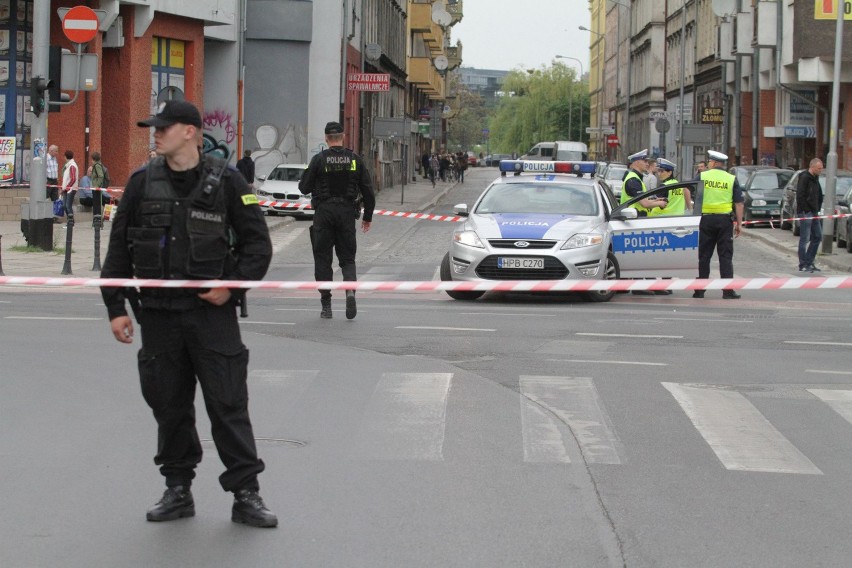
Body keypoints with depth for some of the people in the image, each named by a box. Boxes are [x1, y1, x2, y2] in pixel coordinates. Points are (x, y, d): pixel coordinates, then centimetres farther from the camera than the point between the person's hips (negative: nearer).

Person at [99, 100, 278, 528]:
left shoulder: (225, 181, -2)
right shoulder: (142, 183, 5)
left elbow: (258, 244, 3)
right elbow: (119, 248, 10)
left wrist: (232, 286, -8)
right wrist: (115, 306, 5)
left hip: (212, 311, -3)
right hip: (158, 312, 3)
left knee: (228, 403, -3)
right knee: (168, 404, 8)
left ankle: (245, 494, 2)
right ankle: (178, 489, 20)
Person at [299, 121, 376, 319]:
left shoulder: (319, 160, -6)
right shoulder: (355, 159, 2)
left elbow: (304, 187, -4)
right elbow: (368, 190, 4)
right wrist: (367, 217, 13)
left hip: (324, 212, -2)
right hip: (347, 213, 2)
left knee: (322, 258, 6)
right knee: (347, 258, 10)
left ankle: (326, 305, 3)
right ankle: (350, 289, -18)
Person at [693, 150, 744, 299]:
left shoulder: (701, 177, 1)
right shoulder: (732, 179, 2)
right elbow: (738, 203, -1)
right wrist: (739, 224, 3)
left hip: (705, 219, 0)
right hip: (725, 220, 0)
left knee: (703, 255, 6)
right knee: (726, 256, 3)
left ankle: (699, 290, 7)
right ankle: (728, 290, -3)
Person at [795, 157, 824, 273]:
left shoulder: (815, 178, 14)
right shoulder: (804, 178, -14)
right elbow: (800, 196, -20)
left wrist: (817, 209, 11)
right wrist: (805, 210, -19)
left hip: (814, 212, 9)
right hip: (805, 213, -9)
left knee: (817, 237, 11)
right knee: (805, 239, -4)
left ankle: (809, 262, 18)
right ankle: (803, 265, 1)